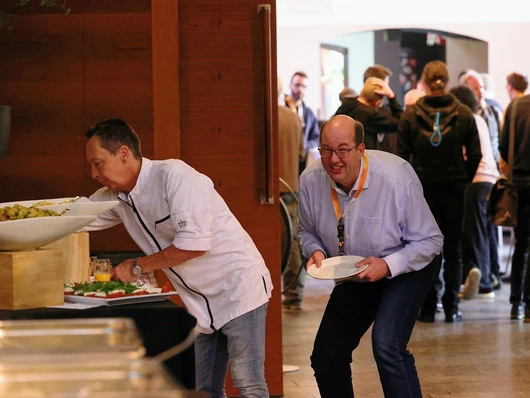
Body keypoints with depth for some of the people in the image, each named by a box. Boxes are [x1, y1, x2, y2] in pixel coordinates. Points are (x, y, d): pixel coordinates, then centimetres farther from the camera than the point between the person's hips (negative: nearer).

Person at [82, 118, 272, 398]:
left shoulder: (174, 176, -21)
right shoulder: (116, 197, 4)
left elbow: (195, 243, -26)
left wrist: (138, 267, -17)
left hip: (238, 288, -8)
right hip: (202, 302, 8)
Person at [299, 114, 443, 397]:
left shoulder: (396, 180, -31)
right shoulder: (310, 181, -17)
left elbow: (430, 240, -21)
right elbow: (307, 231, 2)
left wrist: (387, 265, -34)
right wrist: (316, 251, -20)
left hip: (407, 267, -5)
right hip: (355, 276, 5)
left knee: (386, 345, -29)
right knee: (325, 359, 5)